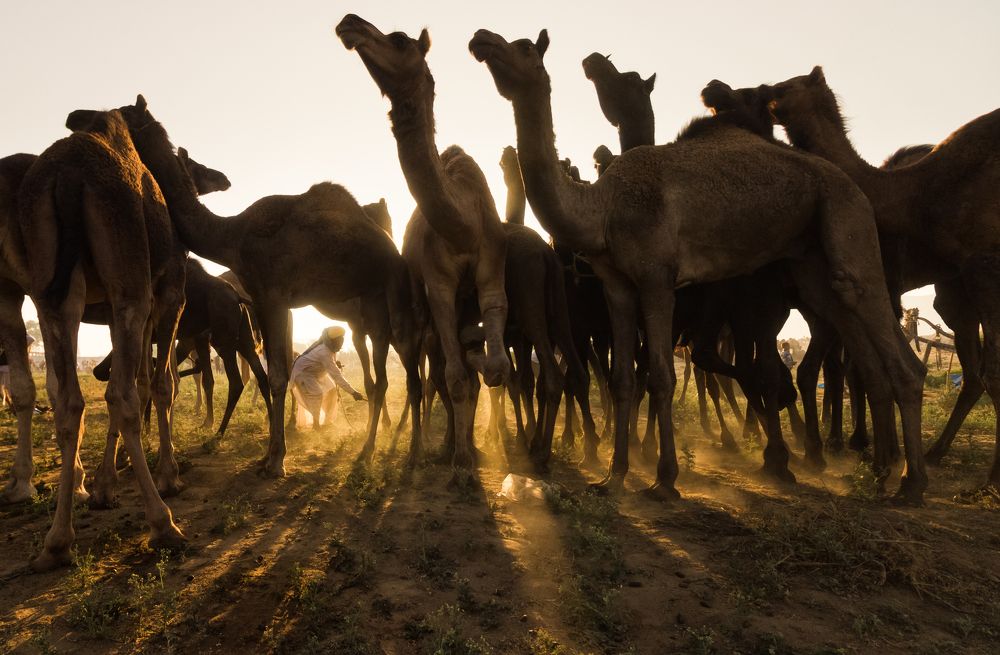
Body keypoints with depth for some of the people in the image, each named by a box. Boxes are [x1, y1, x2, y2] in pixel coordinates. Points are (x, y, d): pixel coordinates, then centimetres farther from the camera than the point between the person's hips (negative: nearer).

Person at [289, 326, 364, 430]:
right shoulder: (324, 353, -36)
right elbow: (336, 376, -41)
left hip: (314, 372, 9)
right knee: (316, 394, -26)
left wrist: (336, 364, -15)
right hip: (302, 372, -9)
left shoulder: (330, 349, -8)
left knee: (331, 389, 5)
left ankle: (326, 420, 17)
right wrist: (353, 392, -44)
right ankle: (316, 423, -8)